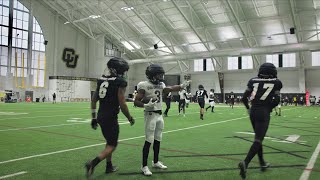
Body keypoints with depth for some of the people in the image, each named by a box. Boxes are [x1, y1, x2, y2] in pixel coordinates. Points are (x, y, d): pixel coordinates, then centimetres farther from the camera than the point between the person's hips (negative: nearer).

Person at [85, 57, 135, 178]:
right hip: (111, 118, -7)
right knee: (112, 145, 4)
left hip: (100, 117, 8)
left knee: (109, 141, 23)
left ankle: (109, 166, 32)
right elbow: (122, 104, -16)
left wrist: (94, 118, 17)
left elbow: (93, 100, 11)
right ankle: (92, 163, -13)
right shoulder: (120, 82, -12)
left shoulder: (102, 80, 9)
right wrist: (130, 118, -1)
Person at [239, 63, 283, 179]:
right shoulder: (276, 82, 0)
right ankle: (245, 163, -22)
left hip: (253, 111, 4)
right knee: (258, 140, -5)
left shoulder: (253, 81, 7)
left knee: (258, 138, 19)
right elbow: (277, 100, -2)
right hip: (264, 113, -4)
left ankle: (262, 163, 29)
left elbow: (244, 97, 5)